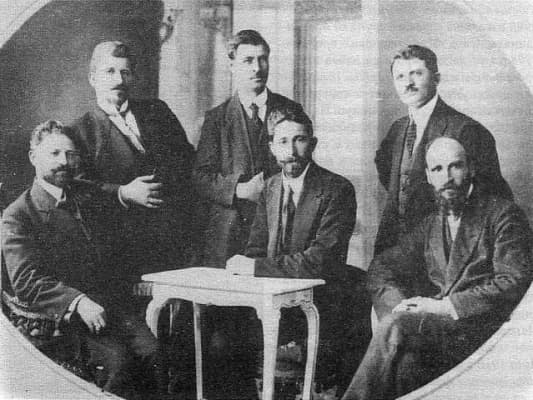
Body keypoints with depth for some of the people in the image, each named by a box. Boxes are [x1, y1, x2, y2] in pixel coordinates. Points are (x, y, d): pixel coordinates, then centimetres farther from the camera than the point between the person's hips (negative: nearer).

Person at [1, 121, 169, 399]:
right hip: (59, 315, -5)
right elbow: (26, 281, -12)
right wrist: (77, 302, -26)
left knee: (153, 354, -20)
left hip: (111, 303, 5)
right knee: (118, 360, -28)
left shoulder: (89, 196, 17)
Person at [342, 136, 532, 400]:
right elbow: (381, 267, 19)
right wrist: (400, 306, -4)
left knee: (395, 327, -30)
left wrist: (446, 306, -14)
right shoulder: (431, 225, 23)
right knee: (405, 358, -32)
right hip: (433, 325, 5)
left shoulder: (503, 215, 4)